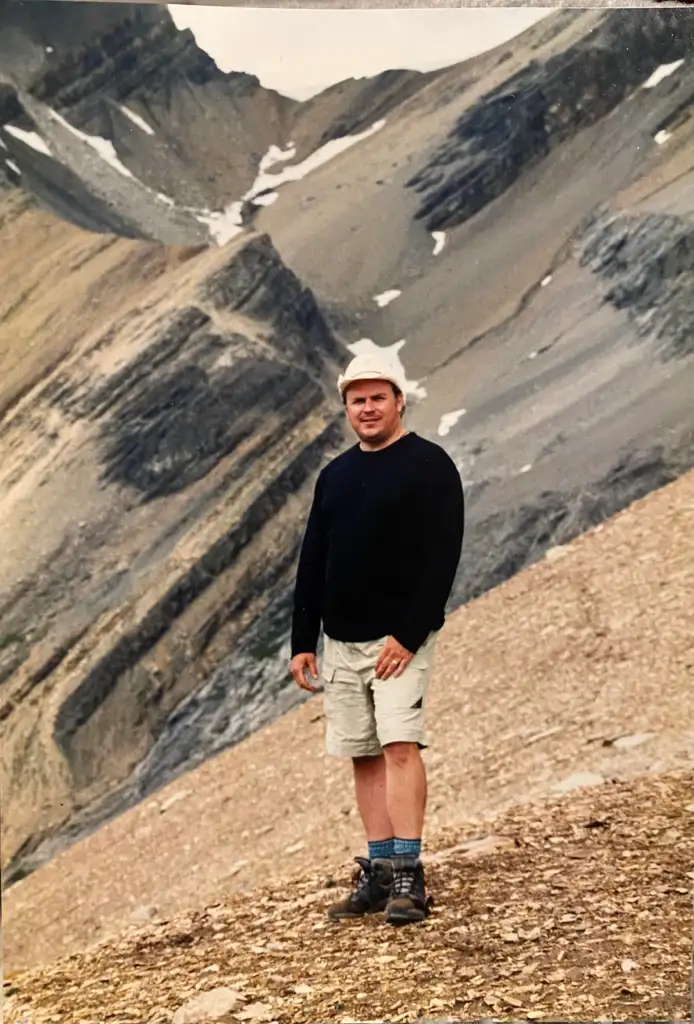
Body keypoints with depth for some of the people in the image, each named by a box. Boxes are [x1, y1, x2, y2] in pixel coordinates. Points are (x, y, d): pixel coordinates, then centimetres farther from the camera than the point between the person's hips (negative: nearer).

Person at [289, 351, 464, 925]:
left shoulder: (429, 465, -5)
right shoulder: (335, 475, 14)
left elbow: (442, 557, -12)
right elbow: (312, 565, 17)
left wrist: (408, 635, -18)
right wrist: (302, 642, 11)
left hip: (401, 639, -6)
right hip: (341, 641, 6)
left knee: (400, 746, -16)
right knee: (364, 757, 6)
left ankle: (409, 877, -16)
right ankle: (379, 874, 10)